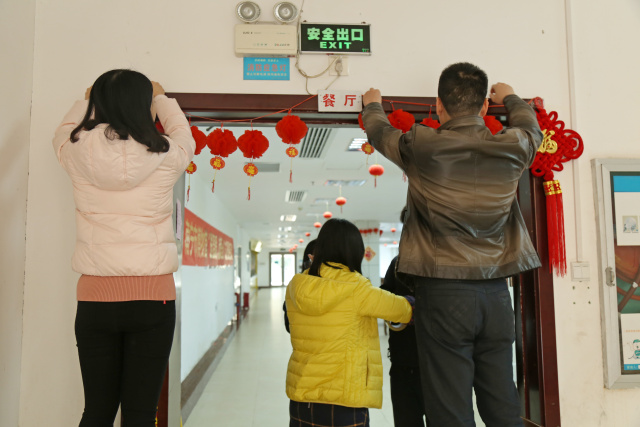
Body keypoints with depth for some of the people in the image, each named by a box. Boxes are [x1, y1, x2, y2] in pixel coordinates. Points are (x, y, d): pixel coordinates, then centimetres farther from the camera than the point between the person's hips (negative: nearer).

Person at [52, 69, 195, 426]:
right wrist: (160, 97, 36)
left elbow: (64, 133, 25)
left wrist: (91, 99, 42)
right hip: (152, 294, -2)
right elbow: (184, 134, 19)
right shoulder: (164, 157, -5)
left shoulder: (78, 153, -1)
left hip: (94, 294, 3)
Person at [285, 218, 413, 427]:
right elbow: (403, 309, 0)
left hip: (300, 396, 5)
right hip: (343, 403, -4)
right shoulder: (356, 288, -14)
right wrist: (412, 304, 21)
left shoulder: (295, 287, 0)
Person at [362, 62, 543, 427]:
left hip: (443, 291, -3)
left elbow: (379, 131, 14)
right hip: (496, 292, 4)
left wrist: (373, 104, 37)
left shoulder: (421, 147, -6)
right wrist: (511, 98, 47)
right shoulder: (512, 147, 2)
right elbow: (532, 127, 27)